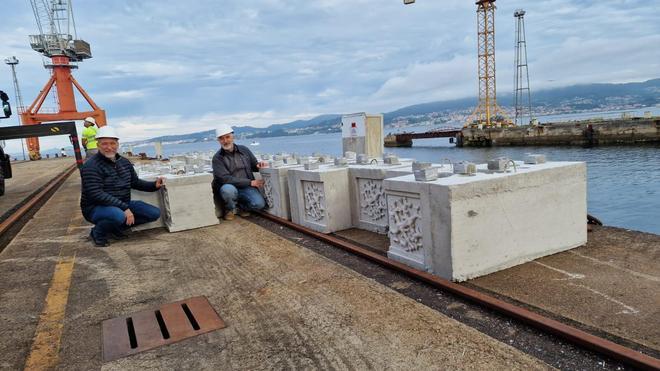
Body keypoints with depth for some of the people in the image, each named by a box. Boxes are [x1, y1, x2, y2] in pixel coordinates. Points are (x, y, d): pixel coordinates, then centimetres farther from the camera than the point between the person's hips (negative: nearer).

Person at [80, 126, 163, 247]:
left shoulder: (124, 162, 7)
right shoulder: (91, 165, -17)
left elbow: (135, 182, 18)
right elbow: (96, 194, -25)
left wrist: (154, 185, -1)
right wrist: (124, 207, -30)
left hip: (123, 205, 7)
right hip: (96, 208, -7)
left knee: (154, 213, -3)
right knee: (119, 216, -39)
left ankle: (116, 228, 8)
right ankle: (97, 232, -4)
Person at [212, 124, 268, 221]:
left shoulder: (244, 150, 7)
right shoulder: (217, 158, -5)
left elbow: (254, 166, 20)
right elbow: (225, 178, -16)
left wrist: (259, 165, -7)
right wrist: (250, 182, -21)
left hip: (247, 188, 2)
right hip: (230, 188, -2)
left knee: (259, 204, -25)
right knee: (228, 189, -38)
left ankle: (241, 207, 9)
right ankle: (230, 209, -3)